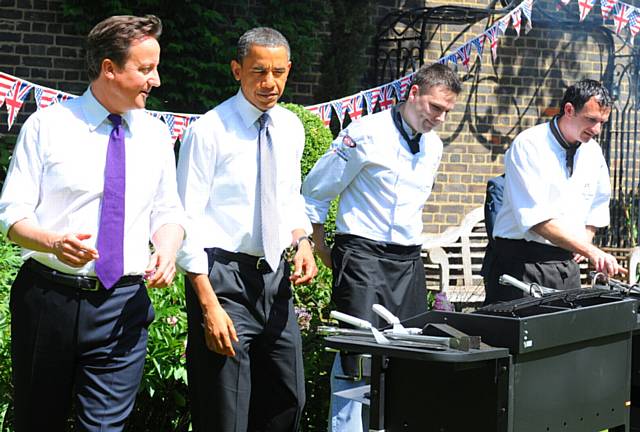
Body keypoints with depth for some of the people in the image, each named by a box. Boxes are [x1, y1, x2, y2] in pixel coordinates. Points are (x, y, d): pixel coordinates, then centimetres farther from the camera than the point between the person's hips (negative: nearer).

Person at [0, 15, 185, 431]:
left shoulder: (156, 134, 9)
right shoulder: (47, 125, -2)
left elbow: (168, 213, 16)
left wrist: (167, 249, -8)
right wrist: (54, 242, -25)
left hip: (124, 304, 2)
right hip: (48, 298, -1)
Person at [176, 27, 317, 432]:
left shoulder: (291, 128, 7)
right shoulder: (209, 131, -12)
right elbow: (188, 222, -14)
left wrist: (302, 239, 0)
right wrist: (209, 305, -20)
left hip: (275, 276, 6)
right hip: (223, 276, -6)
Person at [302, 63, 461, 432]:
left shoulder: (434, 146, 12)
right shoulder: (366, 134, -10)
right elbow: (316, 192, -3)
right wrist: (324, 252, 1)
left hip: (409, 262, 7)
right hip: (363, 257, -6)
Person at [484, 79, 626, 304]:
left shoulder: (592, 152, 8)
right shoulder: (528, 146, -13)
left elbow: (599, 203, 26)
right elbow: (537, 219, -22)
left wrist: (586, 239, 7)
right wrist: (591, 252, -27)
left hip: (567, 264, 6)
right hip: (522, 262, -6)